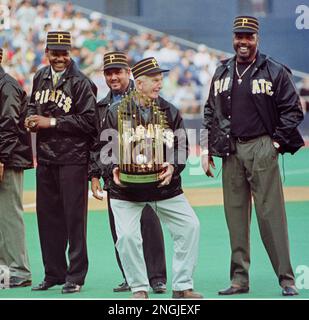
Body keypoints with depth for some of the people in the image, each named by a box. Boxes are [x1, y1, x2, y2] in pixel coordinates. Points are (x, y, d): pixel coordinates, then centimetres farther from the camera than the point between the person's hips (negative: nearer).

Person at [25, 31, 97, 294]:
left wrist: (52, 122, -14)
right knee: (47, 216, 10)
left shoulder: (80, 83, -8)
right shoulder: (40, 78, 11)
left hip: (72, 159, -6)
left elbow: (89, 121, -14)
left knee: (74, 217, -3)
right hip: (45, 157, 6)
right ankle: (54, 273, 21)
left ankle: (75, 277, 2)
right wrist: (31, 119, 4)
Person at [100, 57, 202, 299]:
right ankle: (139, 288, 5)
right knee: (127, 236, -14)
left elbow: (181, 146, 3)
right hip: (126, 189, -2)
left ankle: (182, 286, 5)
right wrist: (113, 168, -17)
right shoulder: (116, 111, 0)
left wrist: (173, 166, -17)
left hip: (165, 186, 2)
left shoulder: (170, 111, 6)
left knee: (191, 226, -6)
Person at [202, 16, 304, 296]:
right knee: (235, 216, 6)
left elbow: (293, 110, 0)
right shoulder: (222, 73, 14)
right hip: (231, 151, 5)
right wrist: (207, 149, 13)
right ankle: (239, 280, 11)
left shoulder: (275, 72, -1)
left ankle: (287, 280, -6)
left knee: (271, 214, -8)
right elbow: (210, 112, 20)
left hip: (261, 149, -5)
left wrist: (277, 142, -7)